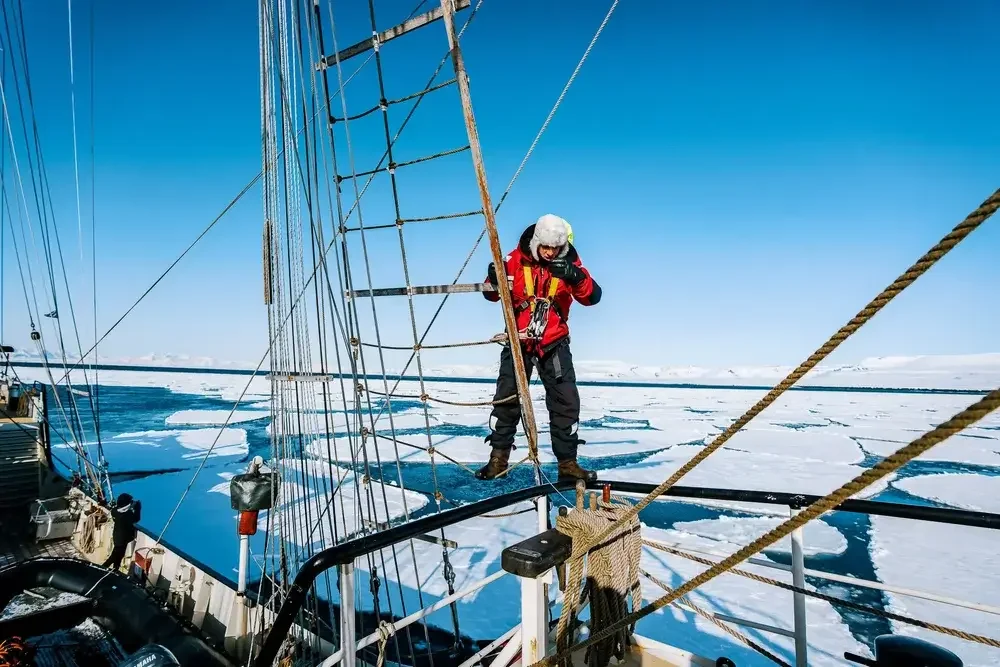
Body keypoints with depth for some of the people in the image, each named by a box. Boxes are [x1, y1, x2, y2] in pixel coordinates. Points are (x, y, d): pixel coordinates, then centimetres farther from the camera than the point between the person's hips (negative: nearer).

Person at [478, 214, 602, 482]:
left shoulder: (569, 262, -5)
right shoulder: (516, 260, -8)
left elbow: (593, 297, -15)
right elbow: (493, 294, -3)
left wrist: (576, 277, -34)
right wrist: (495, 280, -26)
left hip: (554, 343, 1)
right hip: (518, 340, 0)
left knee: (566, 401, -1)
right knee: (506, 399, 5)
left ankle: (567, 463, 12)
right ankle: (498, 458, 19)